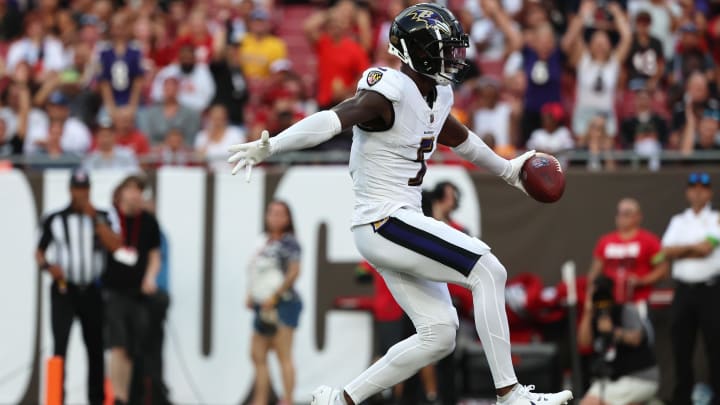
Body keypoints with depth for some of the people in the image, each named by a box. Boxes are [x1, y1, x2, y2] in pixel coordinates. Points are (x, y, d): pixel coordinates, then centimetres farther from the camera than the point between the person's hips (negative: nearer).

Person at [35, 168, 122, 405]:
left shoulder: (102, 218, 6)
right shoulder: (55, 220, 6)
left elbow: (114, 246, -11)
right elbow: (40, 253, 10)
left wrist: (94, 217, -16)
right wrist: (47, 265, -12)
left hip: (92, 291, 2)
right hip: (63, 289, -2)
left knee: (95, 348, 8)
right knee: (60, 345, -15)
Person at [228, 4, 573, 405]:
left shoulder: (438, 94, 12)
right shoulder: (390, 92, -17)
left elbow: (458, 137, 33)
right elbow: (332, 120, -31)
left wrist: (508, 169, 47)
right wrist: (269, 147, -45)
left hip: (403, 224, 10)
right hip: (386, 221, -10)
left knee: (439, 334, 6)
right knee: (489, 271, -15)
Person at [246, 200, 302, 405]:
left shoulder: (289, 242, -6)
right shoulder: (264, 241, 17)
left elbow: (294, 272, -15)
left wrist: (274, 296, -17)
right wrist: (251, 295, 12)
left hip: (283, 304, -9)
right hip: (264, 307, 9)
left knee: (283, 355, -11)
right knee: (258, 355, 7)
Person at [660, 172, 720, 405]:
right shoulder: (678, 221, 16)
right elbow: (667, 251, 4)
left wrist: (679, 251, -2)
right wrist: (693, 247, -7)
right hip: (683, 288, 4)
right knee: (681, 344, 4)